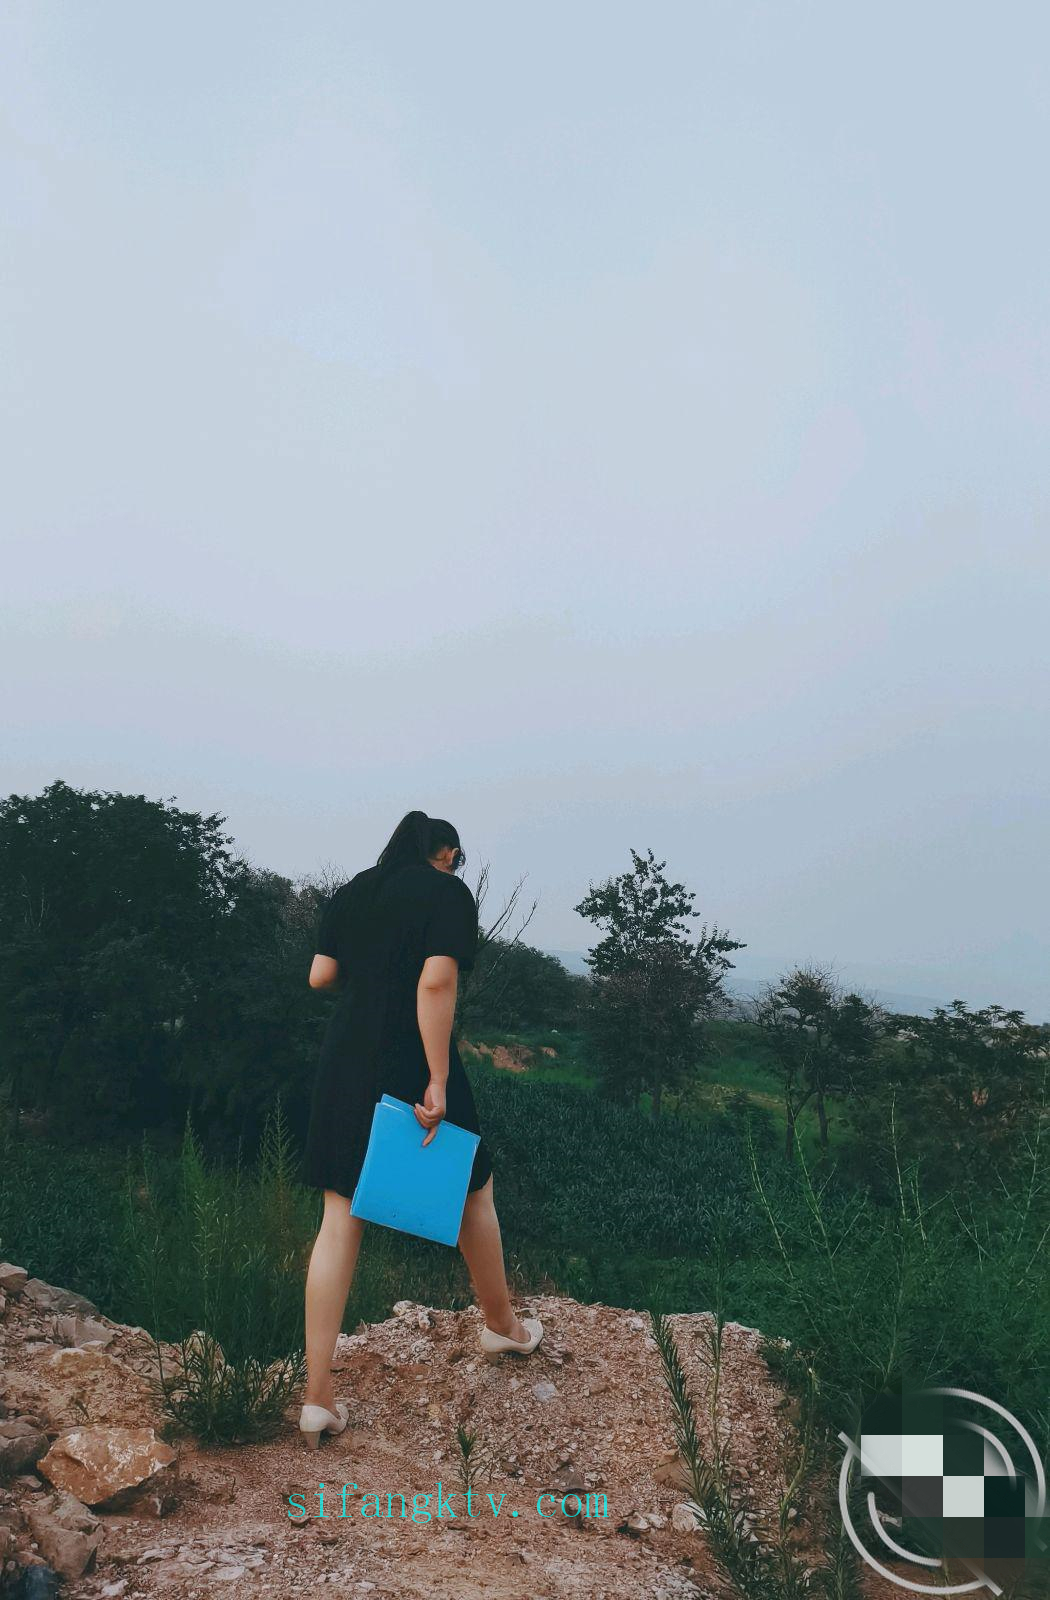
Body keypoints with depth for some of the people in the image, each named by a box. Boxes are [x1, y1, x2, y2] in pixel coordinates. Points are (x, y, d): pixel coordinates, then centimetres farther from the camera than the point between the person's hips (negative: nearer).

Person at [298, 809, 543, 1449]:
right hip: (412, 1065, -5)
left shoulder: (352, 892, 10)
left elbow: (319, 976, 8)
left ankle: (318, 1397, 8)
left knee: (340, 1221, 7)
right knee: (473, 1193, 19)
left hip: (345, 1064, 5)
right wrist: (439, 1081, -21)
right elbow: (436, 983, -20)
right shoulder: (449, 894, -8)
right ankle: (503, 1326, 39)